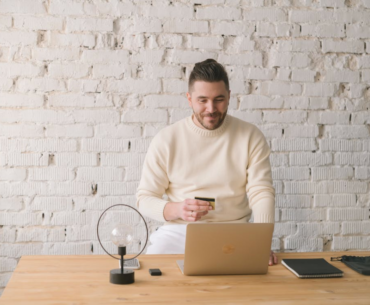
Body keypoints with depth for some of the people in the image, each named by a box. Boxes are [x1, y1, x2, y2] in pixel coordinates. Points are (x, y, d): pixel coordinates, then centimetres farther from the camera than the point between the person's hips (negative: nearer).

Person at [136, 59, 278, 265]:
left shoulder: (251, 137, 1)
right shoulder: (167, 139, 0)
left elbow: (262, 193, -5)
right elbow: (145, 198, 1)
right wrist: (176, 209, -22)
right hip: (179, 231, 0)